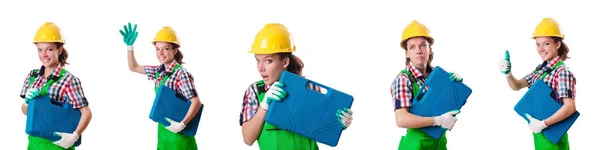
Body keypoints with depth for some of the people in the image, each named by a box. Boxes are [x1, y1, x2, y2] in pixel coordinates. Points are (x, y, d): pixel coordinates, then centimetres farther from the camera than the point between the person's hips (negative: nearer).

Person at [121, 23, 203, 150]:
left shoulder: (181, 74, -17)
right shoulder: (159, 71, 6)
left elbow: (196, 102, -22)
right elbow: (134, 67, 19)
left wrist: (182, 125, -27)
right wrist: (129, 46, 8)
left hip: (178, 134, -8)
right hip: (163, 130, 8)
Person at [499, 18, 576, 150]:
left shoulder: (562, 72, -19)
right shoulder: (541, 69, 6)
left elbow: (570, 107, -27)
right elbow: (517, 86, 9)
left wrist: (543, 124, -25)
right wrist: (508, 74, -12)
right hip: (539, 133, 8)